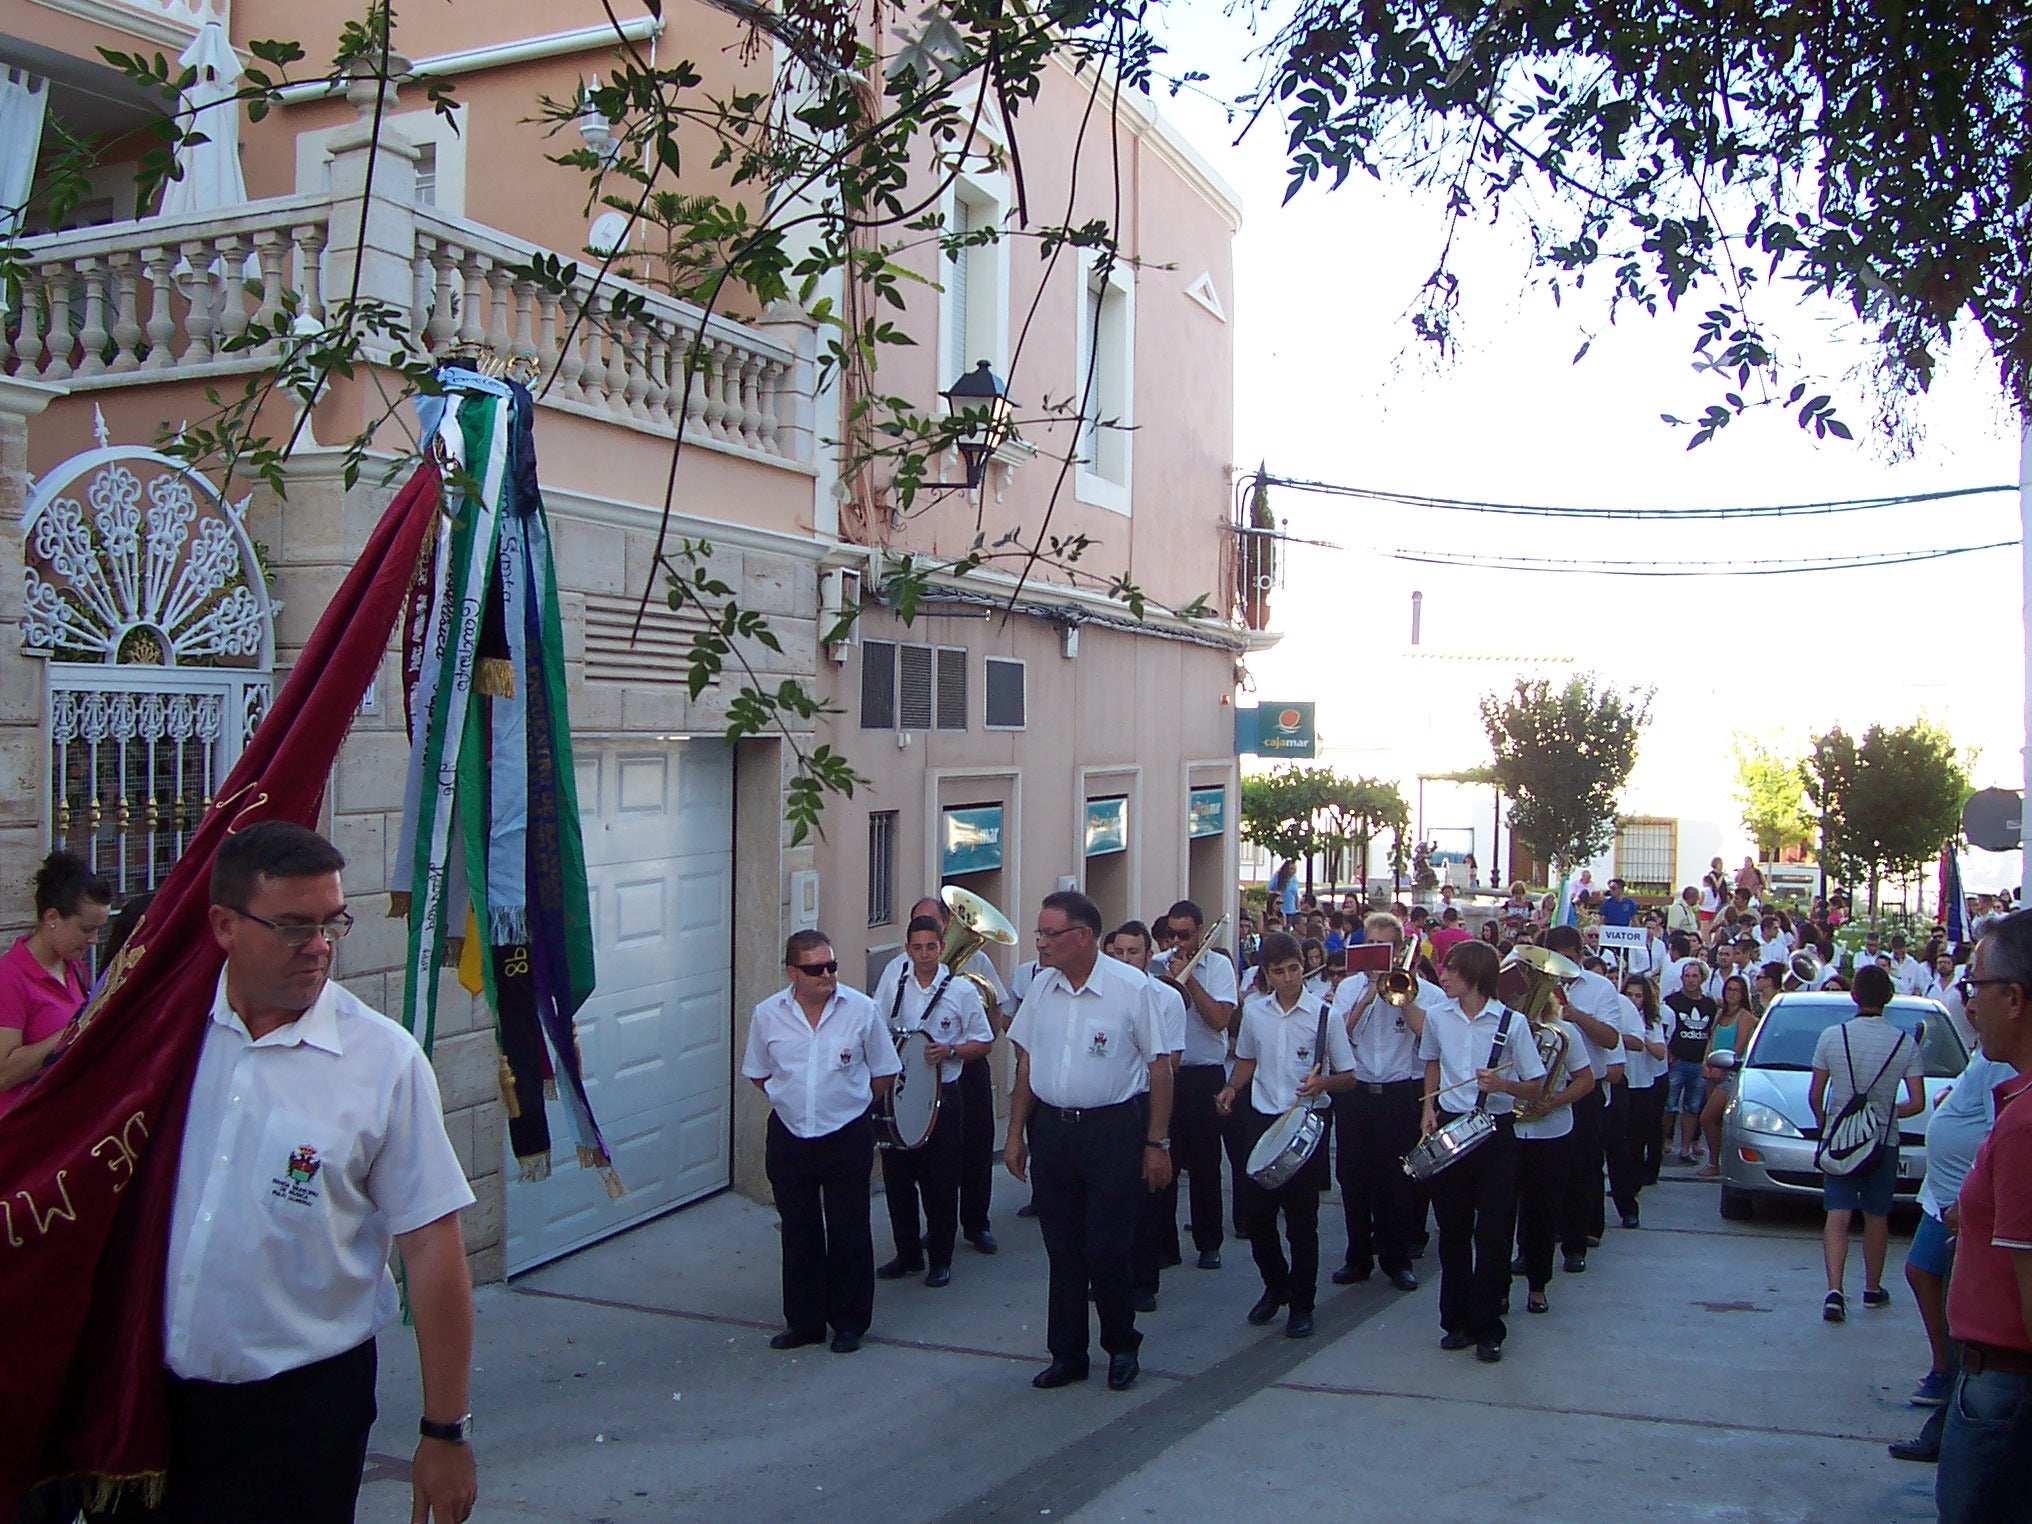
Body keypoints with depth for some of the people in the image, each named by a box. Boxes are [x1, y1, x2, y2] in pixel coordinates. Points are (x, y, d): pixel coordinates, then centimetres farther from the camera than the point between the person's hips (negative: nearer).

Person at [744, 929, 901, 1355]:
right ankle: (803, 1321, 25)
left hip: (847, 1137, -2)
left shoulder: (861, 1009, -8)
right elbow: (759, 1074, 11)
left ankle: (849, 1322, 21)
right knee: (798, 1234, 12)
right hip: (789, 1139, 2)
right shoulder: (768, 1014, -3)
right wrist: (791, 1100, 6)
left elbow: (884, 1074, 2)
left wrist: (849, 1102, 6)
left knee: (849, 1234, 6)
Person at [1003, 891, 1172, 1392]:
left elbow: (1160, 1069, -7)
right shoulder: (1041, 985, 4)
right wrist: (1015, 1134, 8)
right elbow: (1026, 1063, 11)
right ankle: (1067, 1353, 23)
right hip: (1050, 1129, 4)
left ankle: (1122, 1346, 22)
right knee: (1062, 1250, 10)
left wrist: (1157, 1143, -8)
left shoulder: (1132, 988, -10)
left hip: (1114, 1130, -4)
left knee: (1108, 1250, 0)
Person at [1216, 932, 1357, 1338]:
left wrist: (1322, 1082, -23)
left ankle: (1301, 1304, 18)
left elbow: (1347, 1076, -1)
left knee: (1301, 1220, 2)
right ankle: (1275, 1286, 31)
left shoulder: (1323, 1014, -6)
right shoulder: (1254, 1010, 4)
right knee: (1256, 1212, 7)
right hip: (1262, 1119, 3)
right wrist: (1231, 1088, 0)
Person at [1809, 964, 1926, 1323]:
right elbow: (1917, 1103, -6)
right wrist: (1888, 1112, 13)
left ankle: (1834, 1290, -17)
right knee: (1877, 1217, 15)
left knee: (1837, 1215, -2)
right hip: (1884, 1143, 1)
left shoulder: (1832, 1037, -8)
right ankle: (1873, 1288, 28)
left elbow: (1815, 1096, -4)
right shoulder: (1906, 1044, -6)